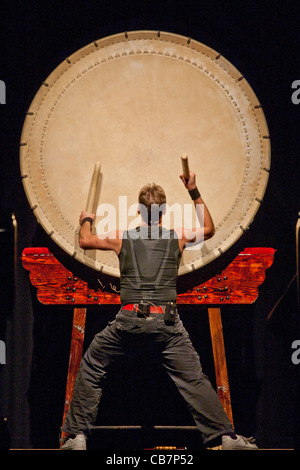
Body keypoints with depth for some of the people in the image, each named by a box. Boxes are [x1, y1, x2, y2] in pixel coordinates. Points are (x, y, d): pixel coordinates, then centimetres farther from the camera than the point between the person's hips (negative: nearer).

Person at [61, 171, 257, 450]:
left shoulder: (123, 238, 9)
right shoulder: (177, 237, 8)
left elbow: (85, 241, 25)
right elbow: (208, 229, 27)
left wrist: (86, 221, 46)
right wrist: (194, 192, 28)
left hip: (129, 319, 0)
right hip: (166, 320, 0)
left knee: (90, 370, 14)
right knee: (193, 379, 3)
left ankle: (77, 436, 10)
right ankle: (225, 437, 0)